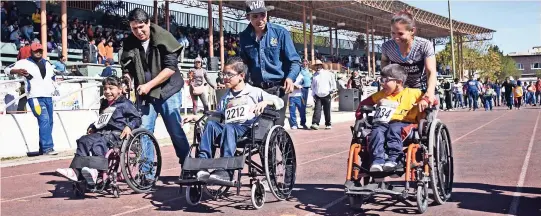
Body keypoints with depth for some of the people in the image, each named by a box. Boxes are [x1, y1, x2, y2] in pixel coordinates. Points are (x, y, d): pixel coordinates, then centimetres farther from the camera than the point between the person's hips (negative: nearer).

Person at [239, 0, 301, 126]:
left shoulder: (280, 32, -5)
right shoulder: (244, 36, 5)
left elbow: (294, 61, -4)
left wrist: (290, 78, -22)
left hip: (277, 88, -3)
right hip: (255, 89, 3)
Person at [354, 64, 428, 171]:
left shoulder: (411, 93, 12)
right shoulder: (381, 94, 25)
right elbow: (365, 102, 31)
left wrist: (425, 100, -12)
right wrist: (359, 114, 15)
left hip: (402, 123, -3)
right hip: (383, 123, 3)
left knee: (394, 129, -37)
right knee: (377, 132, -30)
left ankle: (393, 159, -43)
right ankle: (377, 160, -40)